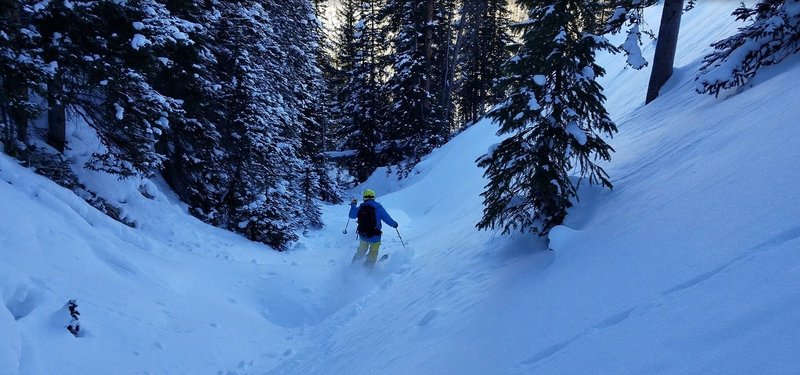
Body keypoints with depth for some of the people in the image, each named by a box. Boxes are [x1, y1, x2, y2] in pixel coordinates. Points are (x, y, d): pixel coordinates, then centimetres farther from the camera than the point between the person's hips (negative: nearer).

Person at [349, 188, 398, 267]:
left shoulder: (360, 208, -5)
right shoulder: (378, 207, -14)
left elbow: (352, 215, 15)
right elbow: (388, 219, -9)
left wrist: (353, 205, 30)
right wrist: (394, 224, 12)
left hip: (362, 235, 3)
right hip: (374, 237, -3)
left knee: (361, 250, 30)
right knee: (373, 252, 21)